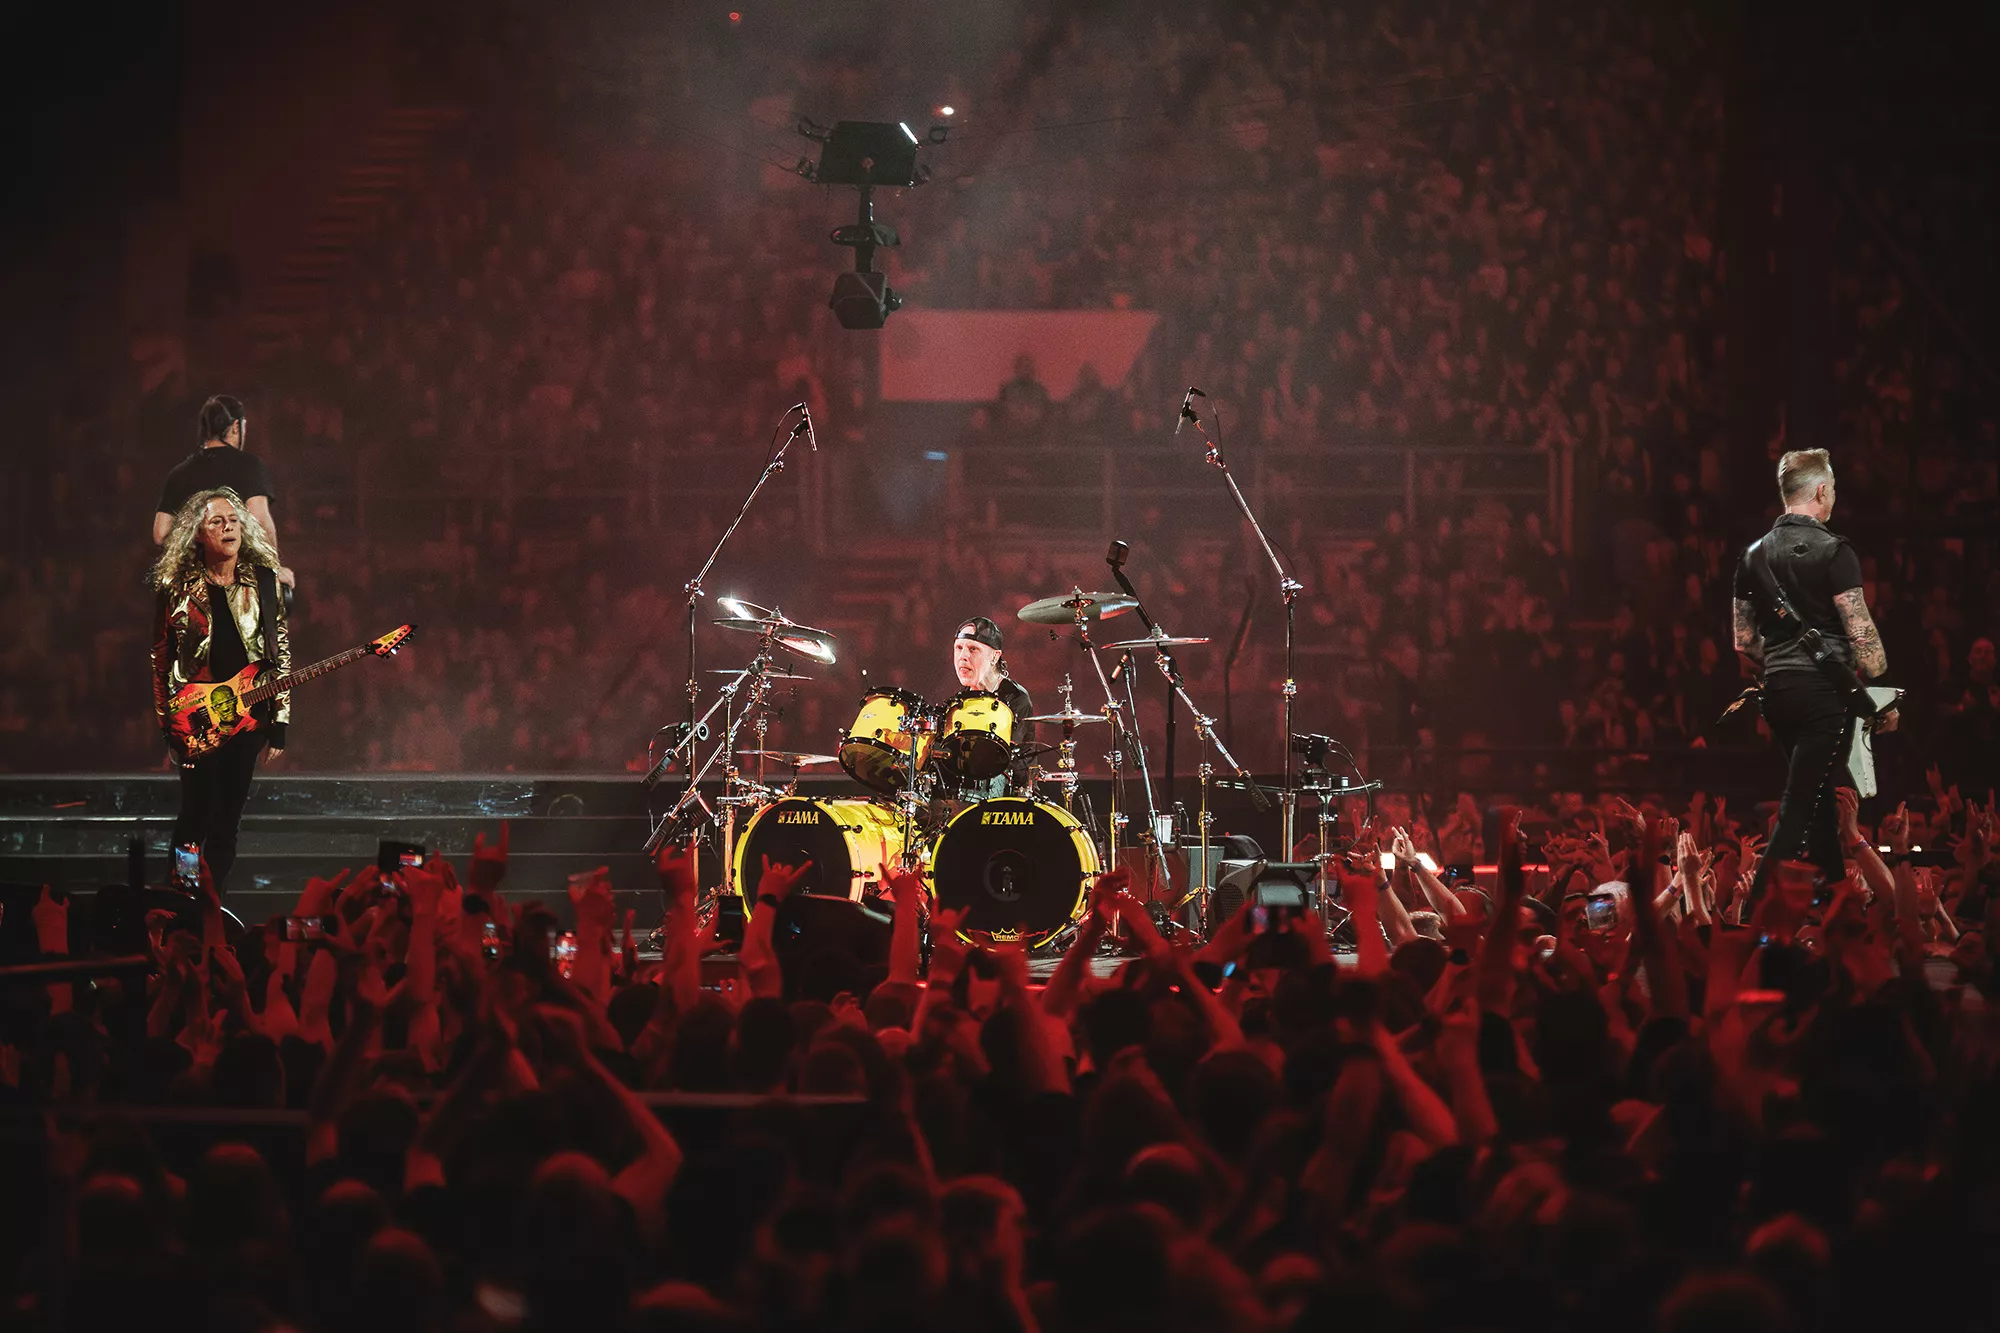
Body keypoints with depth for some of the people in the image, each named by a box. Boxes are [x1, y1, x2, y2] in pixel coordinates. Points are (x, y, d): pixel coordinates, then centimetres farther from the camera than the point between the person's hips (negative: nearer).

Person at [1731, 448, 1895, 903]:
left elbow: (1744, 641, 15)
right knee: (1800, 806, -9)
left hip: (1777, 693, 7)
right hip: (1826, 692, -7)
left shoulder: (1754, 555, 11)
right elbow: (1861, 633, -13)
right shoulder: (1832, 551, -9)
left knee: (1818, 797, 19)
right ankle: (1758, 912, -17)